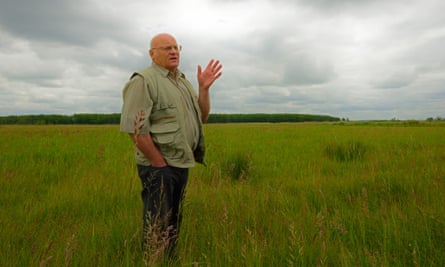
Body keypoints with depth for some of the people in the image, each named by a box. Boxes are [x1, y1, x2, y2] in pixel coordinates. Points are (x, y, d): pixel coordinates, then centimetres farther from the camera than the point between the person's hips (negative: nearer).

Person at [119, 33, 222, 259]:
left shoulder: (183, 81, 15)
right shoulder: (143, 80, -12)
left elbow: (202, 117, 14)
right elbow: (134, 127, -19)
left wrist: (204, 88, -1)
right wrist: (159, 163, -17)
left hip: (182, 163, 8)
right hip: (158, 166, -8)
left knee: (174, 222, 19)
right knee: (158, 227, 0)